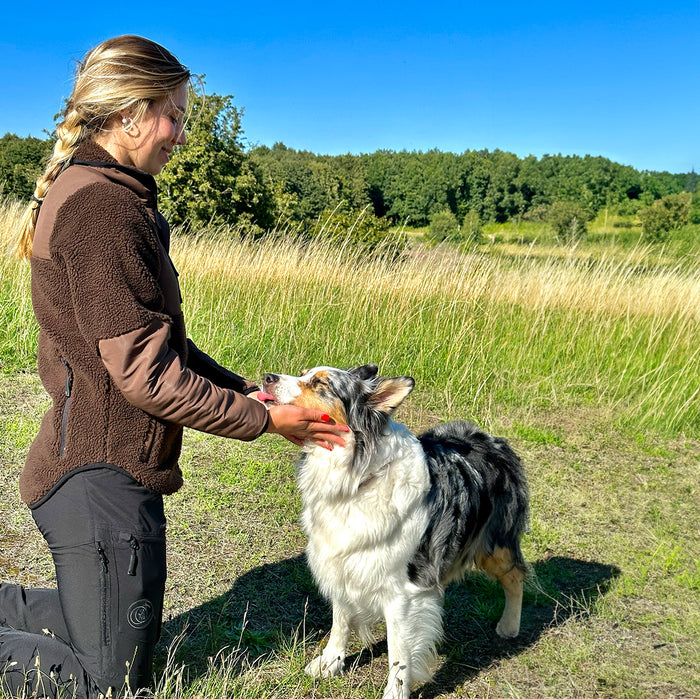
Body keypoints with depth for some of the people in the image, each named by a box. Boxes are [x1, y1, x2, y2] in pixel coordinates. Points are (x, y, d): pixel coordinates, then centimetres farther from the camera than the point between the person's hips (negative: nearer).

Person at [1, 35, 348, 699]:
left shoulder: (89, 192, 14)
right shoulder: (104, 208, -20)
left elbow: (155, 340, 15)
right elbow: (147, 376, -22)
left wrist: (245, 389, 7)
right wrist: (264, 419, -11)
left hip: (92, 464, 10)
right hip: (103, 475, -10)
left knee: (92, 628, 25)